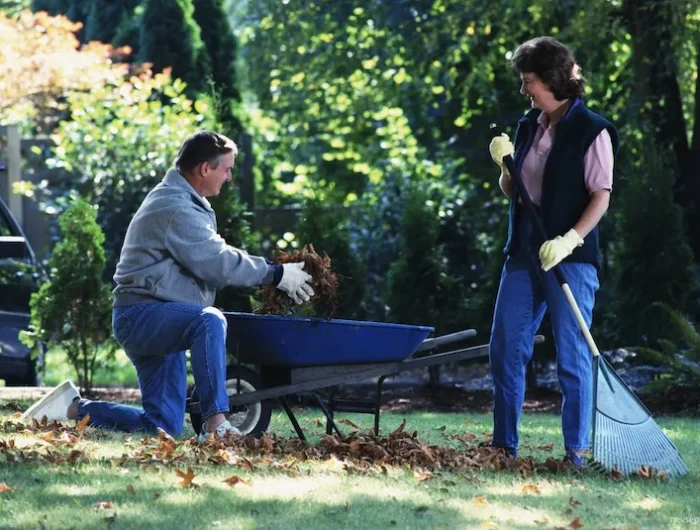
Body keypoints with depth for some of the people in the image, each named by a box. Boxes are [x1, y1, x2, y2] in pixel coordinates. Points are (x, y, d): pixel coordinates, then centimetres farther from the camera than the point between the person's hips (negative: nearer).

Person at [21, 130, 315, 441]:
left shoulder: (180, 201, 18)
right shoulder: (176, 209, -16)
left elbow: (210, 258, 22)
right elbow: (217, 264, -20)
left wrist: (269, 273, 12)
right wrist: (276, 275, -12)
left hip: (158, 321, 11)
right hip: (142, 313, -11)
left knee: (164, 424, 5)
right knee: (209, 321, -38)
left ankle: (75, 407, 16)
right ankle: (215, 424, -41)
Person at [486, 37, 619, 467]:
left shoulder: (591, 131, -8)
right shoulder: (529, 127, 12)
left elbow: (601, 197, -11)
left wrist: (570, 239, -22)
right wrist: (504, 164, -1)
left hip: (570, 257, -7)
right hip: (524, 254, 7)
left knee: (572, 355, -3)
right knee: (505, 349, 6)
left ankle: (577, 449, 4)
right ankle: (504, 444, 15)